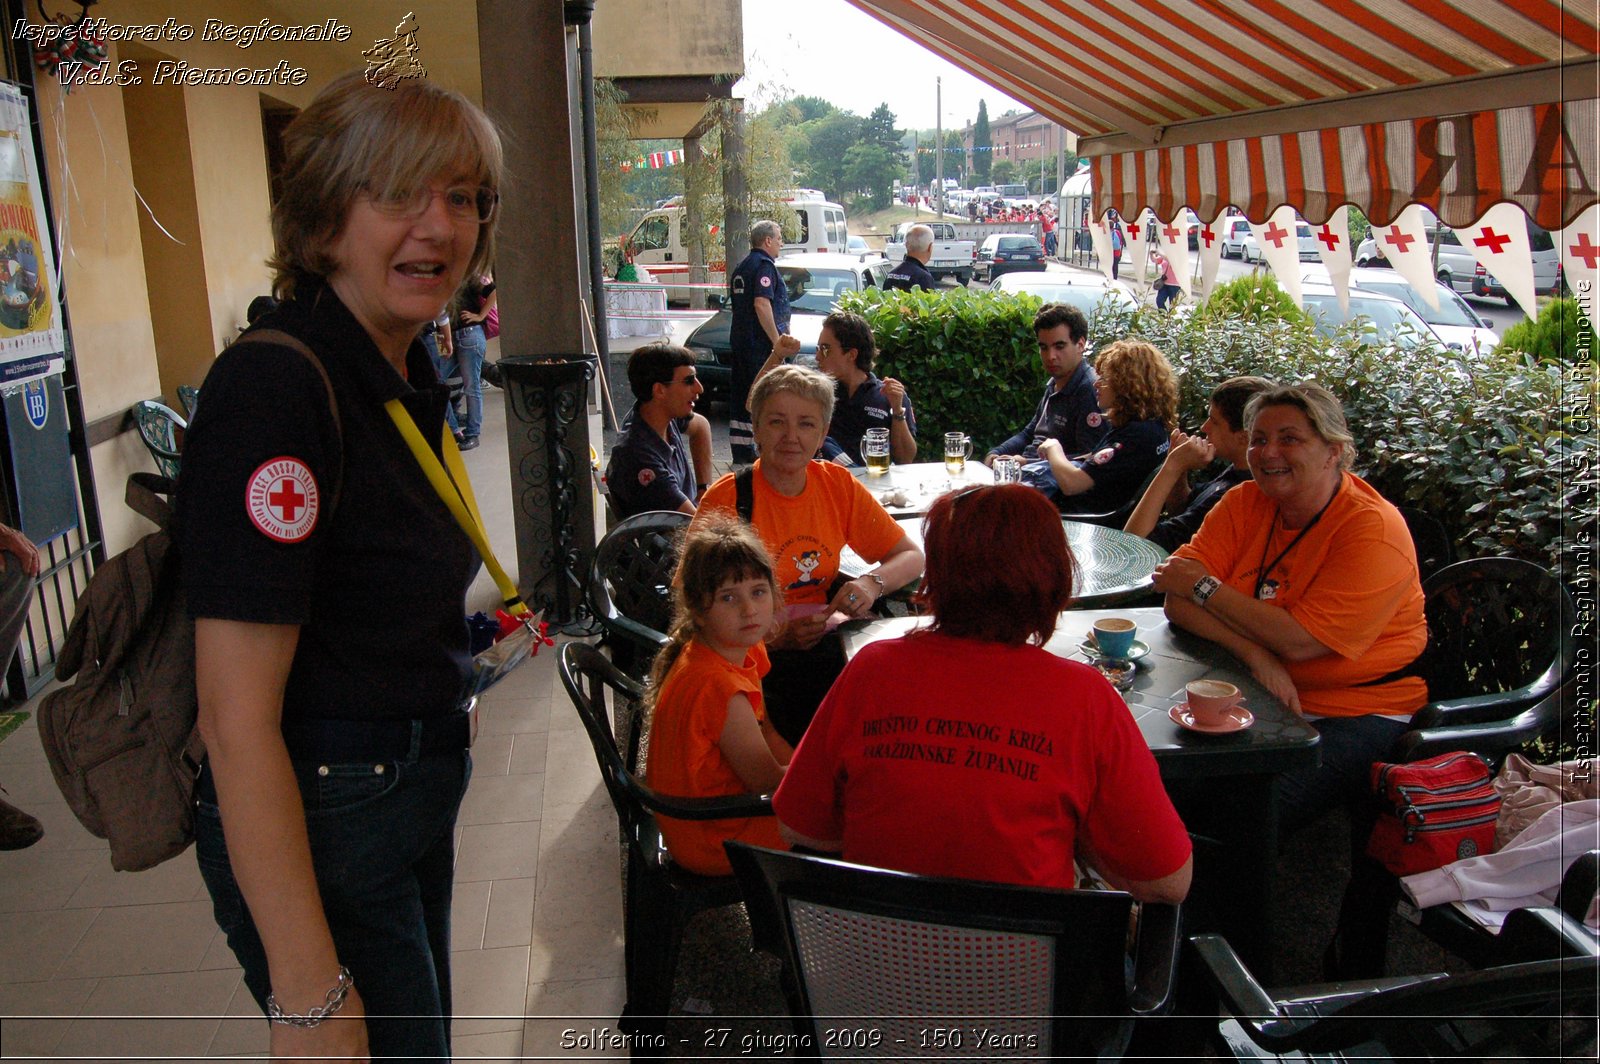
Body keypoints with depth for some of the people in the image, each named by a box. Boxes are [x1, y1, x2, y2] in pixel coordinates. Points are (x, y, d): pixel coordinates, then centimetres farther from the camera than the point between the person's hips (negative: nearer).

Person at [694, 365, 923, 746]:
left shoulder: (837, 484, 4)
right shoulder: (726, 499, -10)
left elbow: (911, 556, 11)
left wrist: (871, 583, -11)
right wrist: (776, 637, -23)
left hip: (821, 642, 4)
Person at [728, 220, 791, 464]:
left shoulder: (741, 267, 18)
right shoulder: (764, 265, -12)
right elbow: (761, 304, -23)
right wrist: (777, 340, -21)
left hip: (739, 340, 10)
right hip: (761, 343, -9)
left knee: (741, 396, 10)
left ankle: (741, 449, 15)